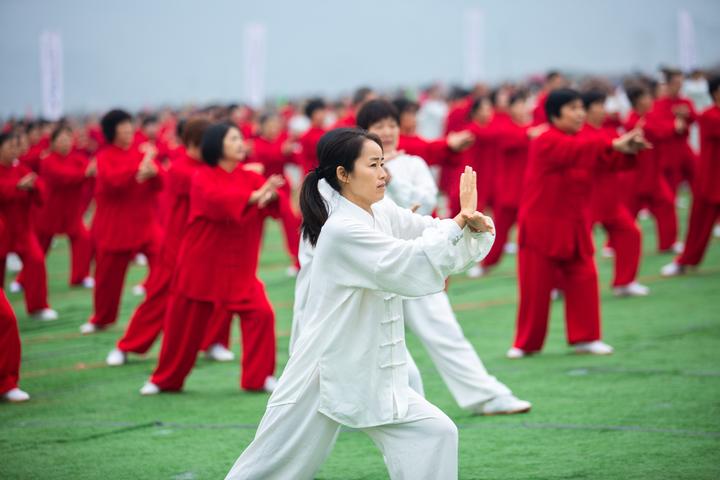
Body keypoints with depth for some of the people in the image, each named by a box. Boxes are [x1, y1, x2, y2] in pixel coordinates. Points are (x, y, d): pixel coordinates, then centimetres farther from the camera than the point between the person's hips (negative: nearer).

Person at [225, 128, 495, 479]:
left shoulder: (385, 215, 4)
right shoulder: (342, 231, -20)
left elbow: (443, 237, 3)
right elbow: (413, 264, -29)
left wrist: (476, 223, -19)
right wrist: (461, 217, -23)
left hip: (370, 376, 8)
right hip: (323, 374, -8)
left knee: (434, 435, -5)